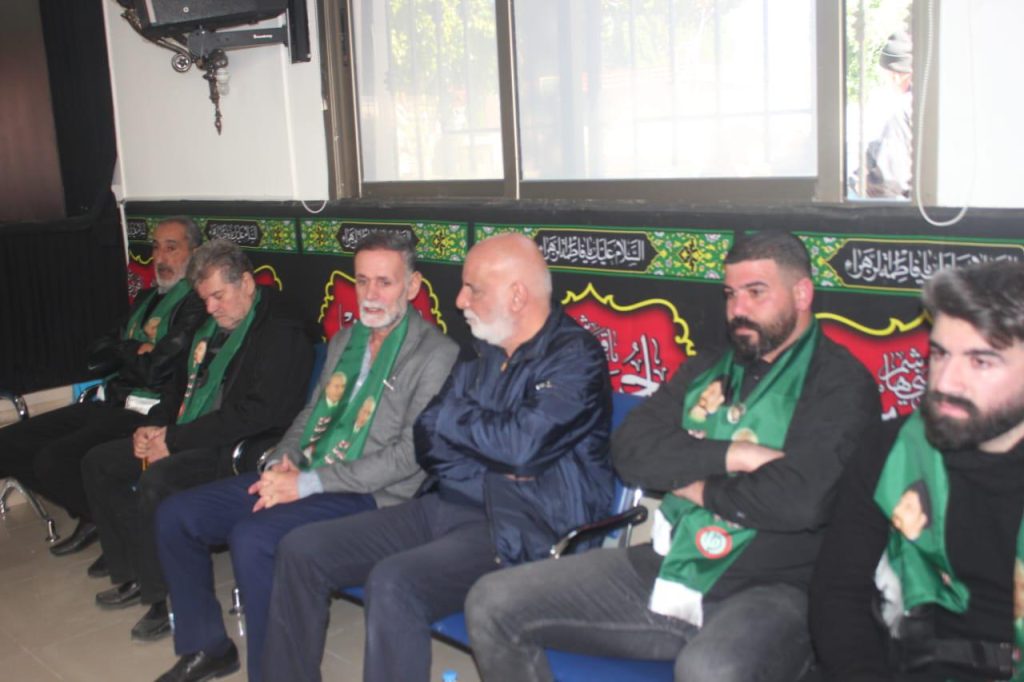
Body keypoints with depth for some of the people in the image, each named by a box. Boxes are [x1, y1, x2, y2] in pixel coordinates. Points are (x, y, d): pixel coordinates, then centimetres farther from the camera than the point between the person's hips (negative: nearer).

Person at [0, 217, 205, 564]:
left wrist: (123, 351, 1)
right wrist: (136, 351, -3)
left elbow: (156, 369, -19)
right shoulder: (147, 298, 20)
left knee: (53, 458, -26)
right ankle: (92, 516, 16)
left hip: (148, 414, -9)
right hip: (110, 404, 10)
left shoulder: (197, 302, -10)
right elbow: (97, 358, 16)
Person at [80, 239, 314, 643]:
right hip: (190, 441, 10)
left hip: (241, 450, -10)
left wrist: (175, 439, -20)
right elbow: (183, 387, 25)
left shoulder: (283, 336, -14)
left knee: (157, 481, -31)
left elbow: (256, 414, -23)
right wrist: (152, 427, 4)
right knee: (98, 463, 7)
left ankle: (164, 599, -11)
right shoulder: (211, 330, 15)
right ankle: (135, 576, 15)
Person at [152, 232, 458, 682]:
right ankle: (206, 646, 17)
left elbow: (410, 452, -17)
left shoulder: (437, 355, -10)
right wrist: (284, 460, 0)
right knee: (176, 515, 0)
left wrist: (310, 483, -19)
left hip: (366, 495, -8)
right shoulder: (344, 341, 16)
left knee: (252, 538, -31)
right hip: (301, 477, 8)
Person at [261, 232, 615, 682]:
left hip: (520, 529, -8)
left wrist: (449, 414, -5)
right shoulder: (482, 352, 12)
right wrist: (497, 464, -10)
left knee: (394, 581, -32)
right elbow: (428, 441, 9)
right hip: (447, 506, 8)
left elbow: (522, 445, -22)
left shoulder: (575, 355, -9)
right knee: (301, 549, -1)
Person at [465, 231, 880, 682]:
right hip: (663, 568, 6)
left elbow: (802, 499, -20)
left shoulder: (839, 384, -3)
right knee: (492, 604, -3)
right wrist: (732, 455, -10)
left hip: (769, 590, -6)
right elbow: (630, 450, 2)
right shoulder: (707, 370, 16)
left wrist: (700, 488, -5)